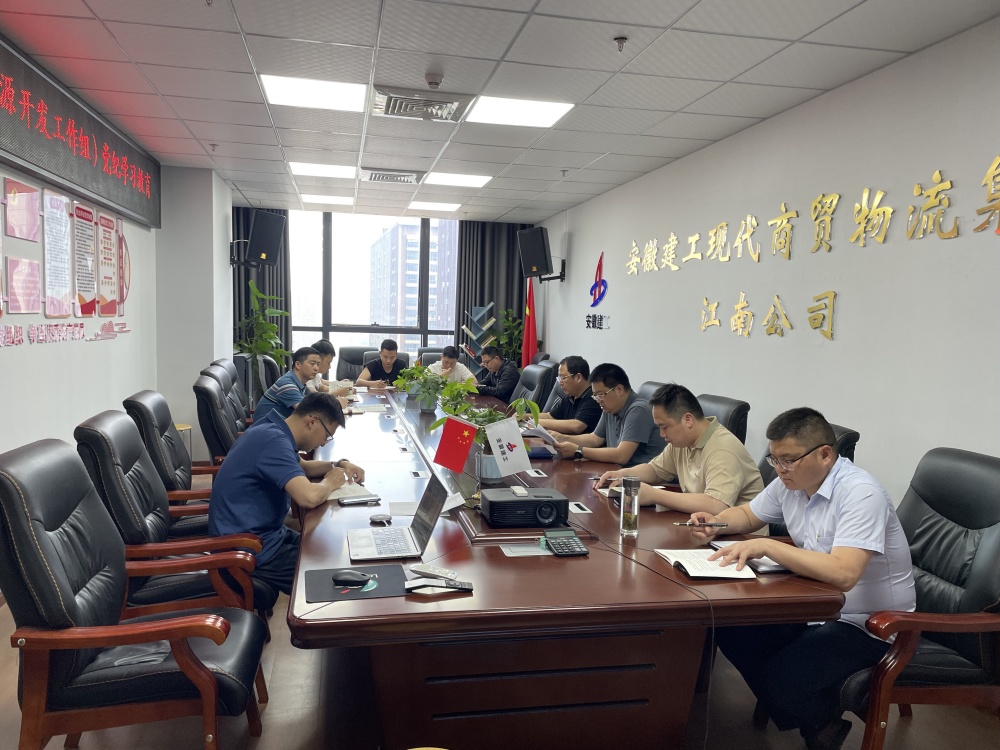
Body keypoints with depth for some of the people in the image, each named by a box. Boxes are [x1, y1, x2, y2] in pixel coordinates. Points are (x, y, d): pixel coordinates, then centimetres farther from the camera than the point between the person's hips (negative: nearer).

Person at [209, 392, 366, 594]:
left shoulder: (273, 431, 7)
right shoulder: (275, 441, -25)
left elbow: (302, 467, 25)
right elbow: (309, 497, -37)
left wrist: (338, 465, 6)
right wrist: (331, 481, -14)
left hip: (261, 533, 10)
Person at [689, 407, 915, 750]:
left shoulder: (860, 493, -25)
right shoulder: (790, 482, -1)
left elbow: (842, 574, -37)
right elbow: (748, 514, 17)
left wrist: (766, 545, -37)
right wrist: (715, 522, -5)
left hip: (868, 623, -8)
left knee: (779, 680, -24)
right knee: (731, 630, -3)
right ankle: (794, 715, 18)